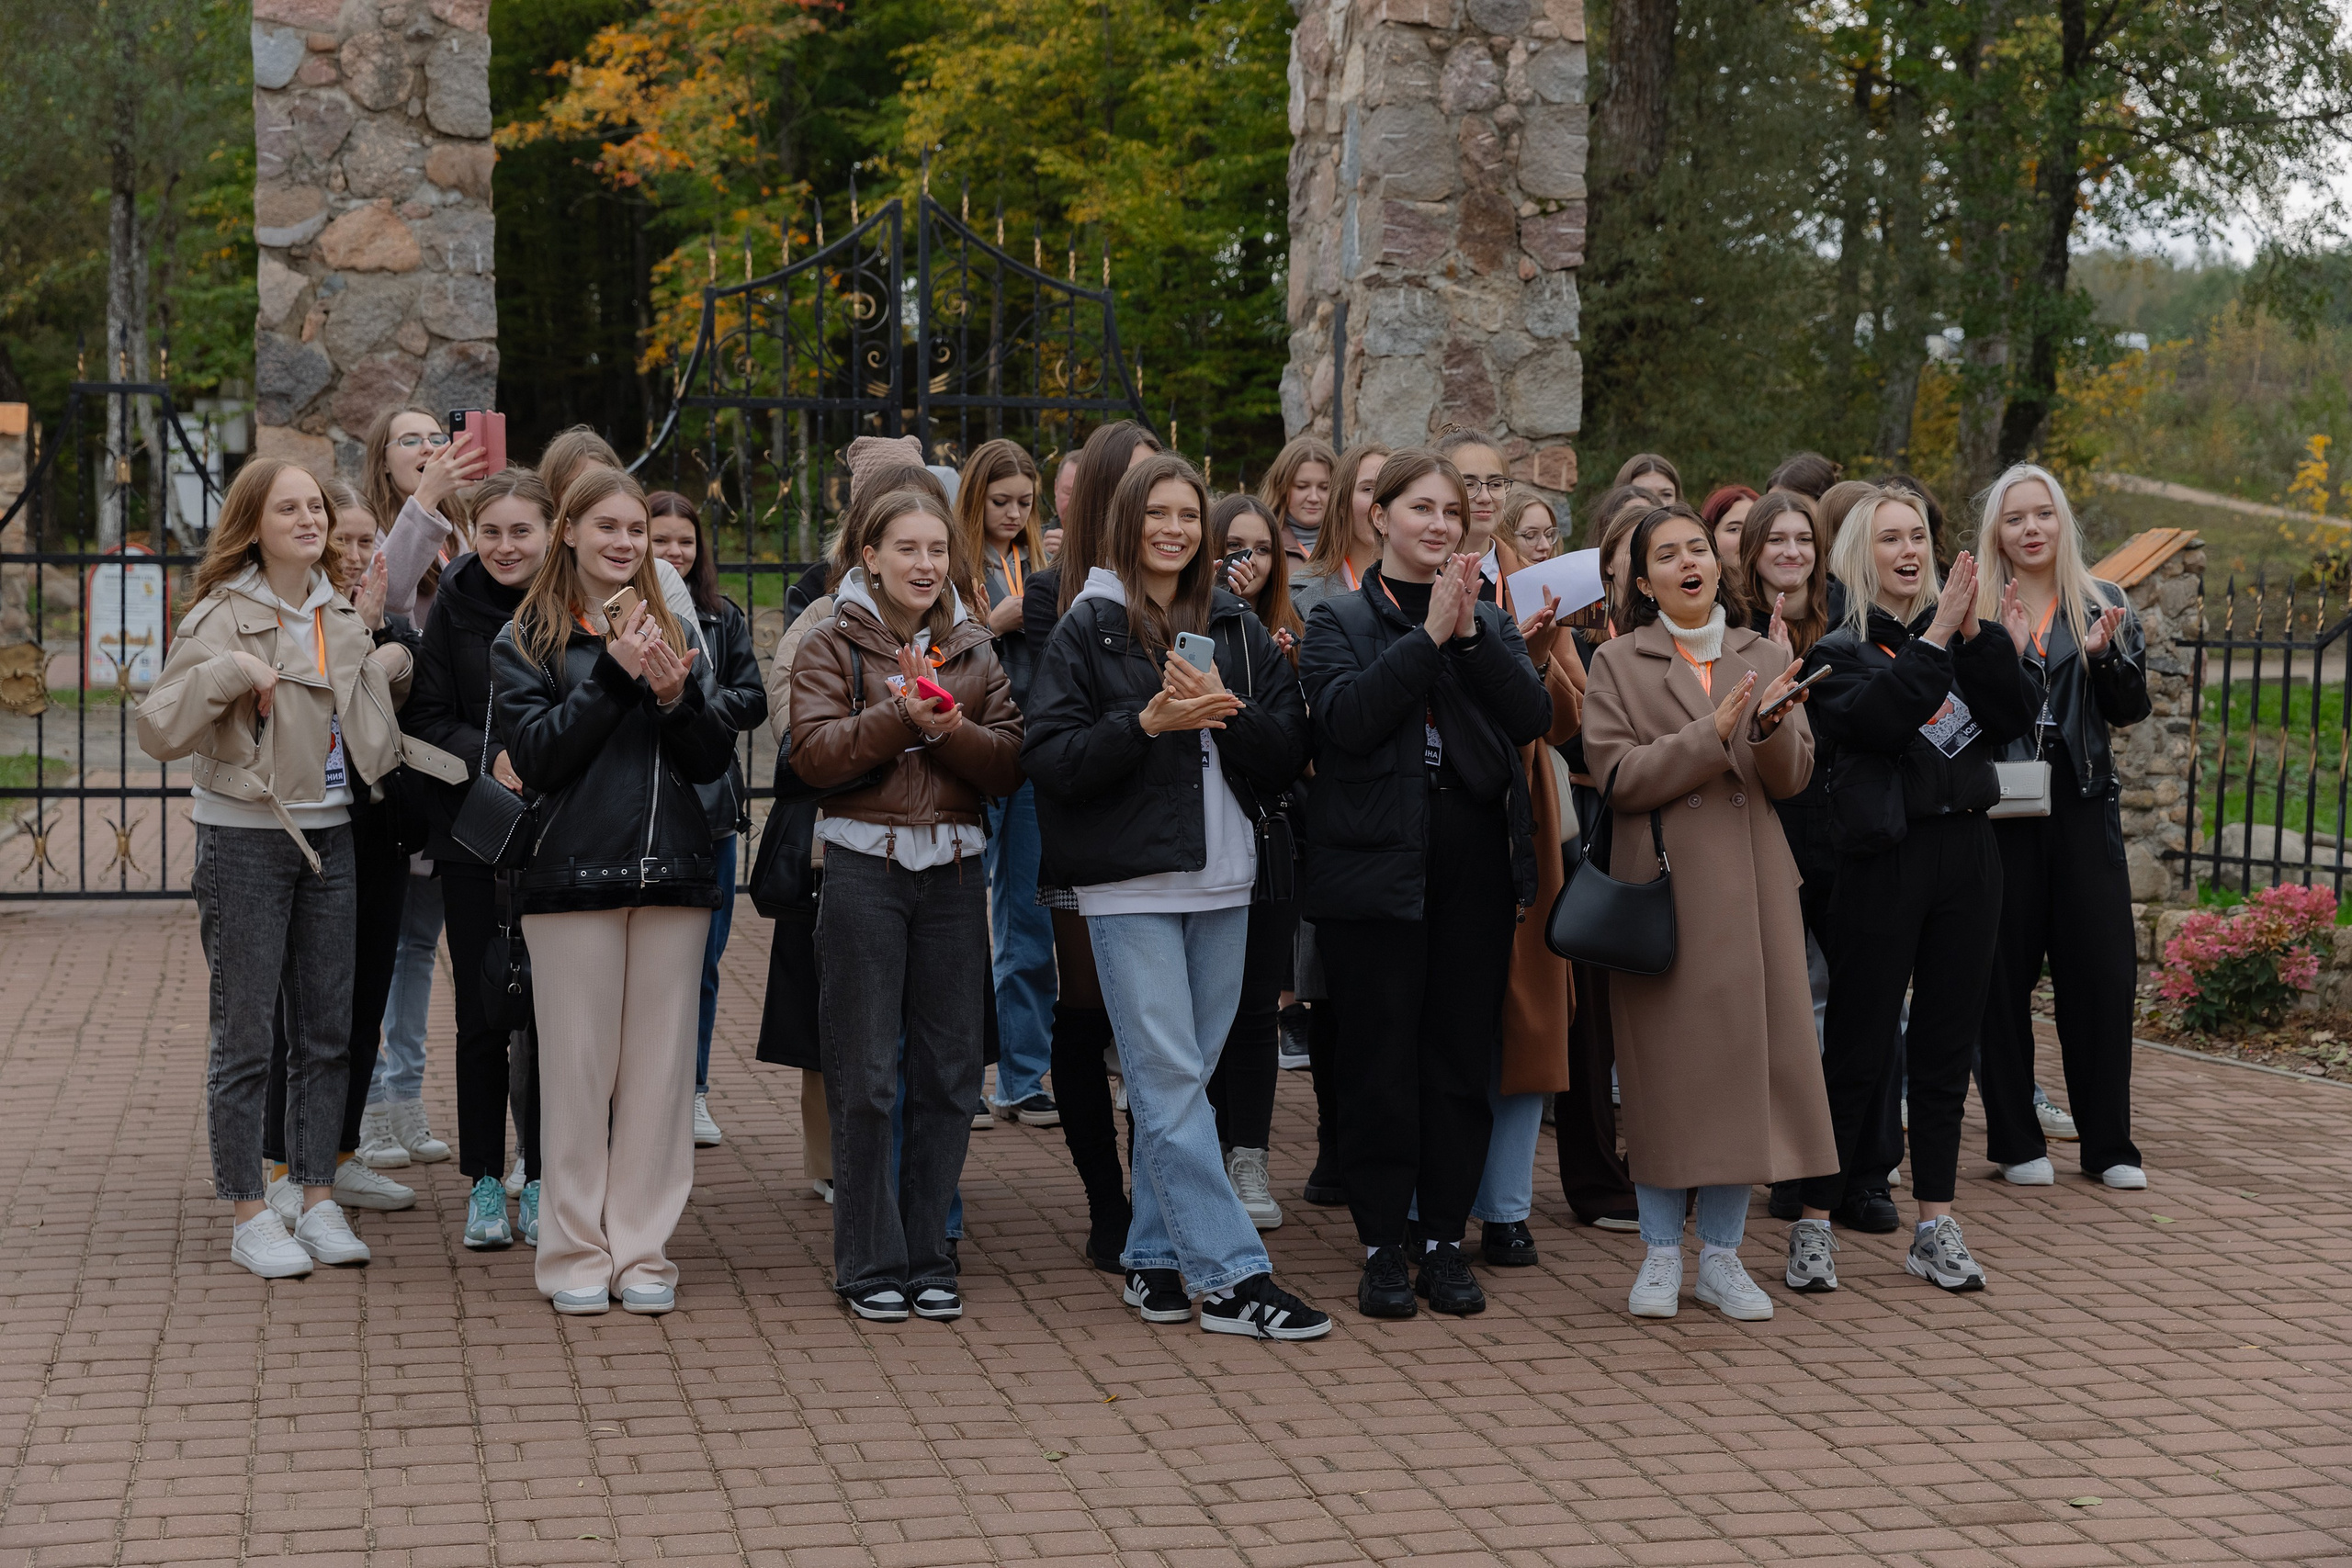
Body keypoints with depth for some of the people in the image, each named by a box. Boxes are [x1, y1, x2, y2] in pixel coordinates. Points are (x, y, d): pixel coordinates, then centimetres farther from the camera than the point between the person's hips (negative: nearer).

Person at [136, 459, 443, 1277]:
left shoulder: (339, 615, 11)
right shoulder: (221, 618, -8)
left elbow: (364, 712, 25)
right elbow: (158, 731, -15)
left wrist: (393, 665, 8)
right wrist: (225, 673, -25)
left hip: (330, 834, 6)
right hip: (244, 839, -6)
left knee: (328, 1031, 9)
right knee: (246, 1035, -1)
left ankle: (319, 1201, 18)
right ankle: (249, 1215, 8)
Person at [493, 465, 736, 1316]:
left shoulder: (673, 630, 13)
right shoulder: (526, 640, 4)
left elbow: (714, 762, 9)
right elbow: (536, 754, -9)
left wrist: (676, 697, -10)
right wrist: (615, 675, -14)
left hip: (672, 871, 3)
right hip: (574, 872, -3)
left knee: (660, 1066, 4)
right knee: (578, 1066, 0)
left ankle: (642, 1249, 11)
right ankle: (576, 1253, 9)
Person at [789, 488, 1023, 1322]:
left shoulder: (975, 651, 11)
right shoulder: (833, 646, 2)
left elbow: (1010, 766, 2)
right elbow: (815, 754, -11)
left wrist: (951, 728, -15)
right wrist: (898, 715, -22)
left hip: (952, 871, 3)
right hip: (864, 868, -3)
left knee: (949, 1072, 5)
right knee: (864, 1075, 0)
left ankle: (929, 1254, 16)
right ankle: (870, 1262, 9)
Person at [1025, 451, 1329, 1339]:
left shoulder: (1238, 630, 12)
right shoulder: (1088, 631, 1)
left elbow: (1289, 755, 6)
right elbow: (1049, 759, -7)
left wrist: (1225, 709, -11)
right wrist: (1146, 722, -18)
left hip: (1222, 882, 4)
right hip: (1130, 886, -4)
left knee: (1181, 1081, 9)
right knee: (1170, 1082, -7)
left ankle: (1154, 1257, 19)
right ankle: (1232, 1278, -7)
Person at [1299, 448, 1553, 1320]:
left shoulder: (1490, 621, 14)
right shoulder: (1340, 620, 4)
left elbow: (1534, 715, -2)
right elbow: (1346, 716, -15)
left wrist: (1471, 634, -12)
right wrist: (1430, 634, -16)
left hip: (1476, 862, 3)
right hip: (1377, 862, -3)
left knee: (1463, 1059, 5)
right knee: (1381, 1063, 0)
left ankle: (1445, 1239, 15)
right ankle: (1382, 1248, 9)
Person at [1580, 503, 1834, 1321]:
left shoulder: (1766, 657, 11)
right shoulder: (1618, 663, 3)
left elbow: (1792, 779, 4)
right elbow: (1619, 777, -8)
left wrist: (1772, 725, -16)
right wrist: (1713, 733, -16)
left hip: (1751, 883, 2)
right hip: (1663, 879, -2)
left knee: (1745, 1054, 1)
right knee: (1665, 1063, 0)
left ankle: (1722, 1256, 12)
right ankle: (1660, 1254, 11)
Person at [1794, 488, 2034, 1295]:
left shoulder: (1958, 632, 12)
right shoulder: (1841, 648, -1)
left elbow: (2014, 720, 0)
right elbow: (1882, 719, -19)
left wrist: (1975, 632, -8)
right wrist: (1936, 637, -16)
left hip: (1966, 851, 5)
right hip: (1884, 857, -5)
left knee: (1947, 1044, 8)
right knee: (1858, 1046, -3)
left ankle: (1935, 1227, 16)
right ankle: (1813, 1224, 6)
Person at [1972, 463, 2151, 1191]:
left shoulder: (2104, 604, 10)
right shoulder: (1975, 610, 3)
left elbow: (2130, 711, 6)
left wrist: (2105, 654, -11)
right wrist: (2001, 653, -17)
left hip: (2083, 806, 2)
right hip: (1999, 808, -2)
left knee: (2103, 969, 1)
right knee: (2003, 972, 1)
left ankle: (2109, 1143, 11)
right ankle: (2016, 1140, 11)